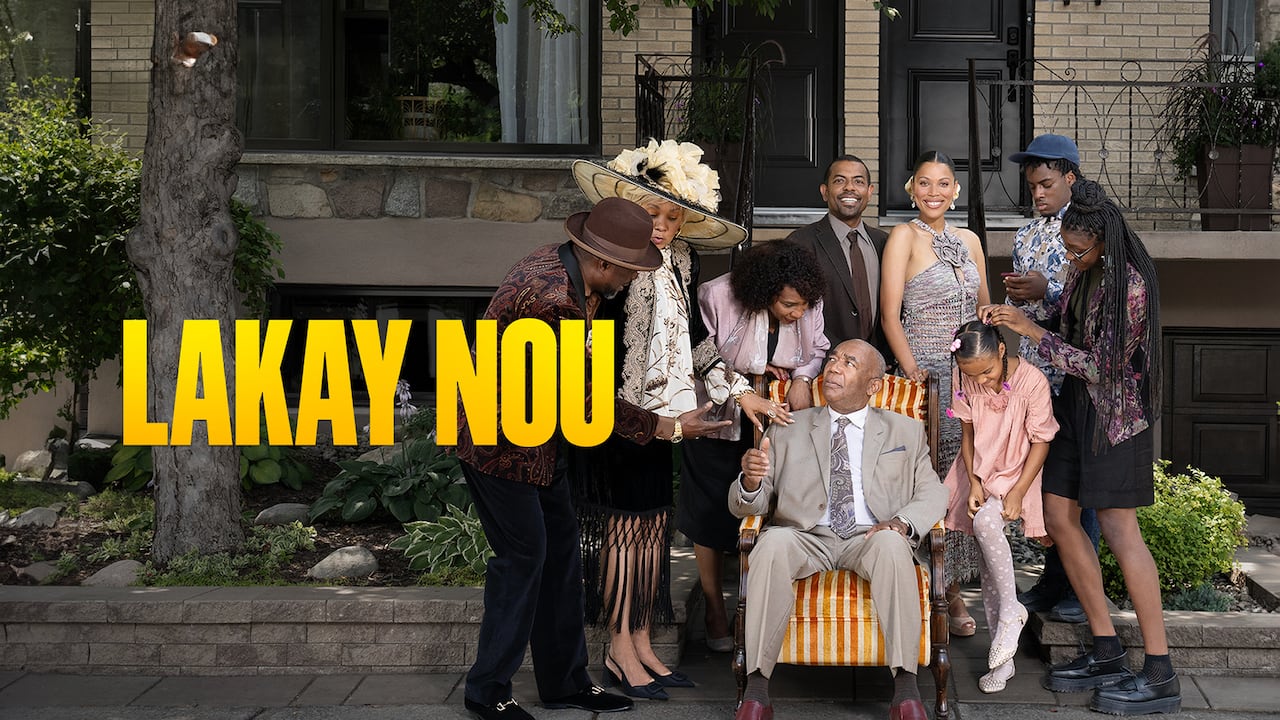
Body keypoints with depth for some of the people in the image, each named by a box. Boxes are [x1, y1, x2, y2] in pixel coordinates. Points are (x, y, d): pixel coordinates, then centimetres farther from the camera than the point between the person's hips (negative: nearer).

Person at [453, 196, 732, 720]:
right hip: (498, 437, -10)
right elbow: (587, 399, -23)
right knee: (523, 555, -3)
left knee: (561, 549, 12)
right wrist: (668, 428, -15)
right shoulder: (552, 300, -30)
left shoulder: (557, 263, 0)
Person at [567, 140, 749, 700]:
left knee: (653, 525, 9)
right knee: (623, 525, -3)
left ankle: (641, 644, 18)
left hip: (663, 413, 7)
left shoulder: (679, 261, 10)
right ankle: (619, 652, 6)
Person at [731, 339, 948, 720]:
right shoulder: (787, 430, 17)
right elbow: (746, 506, 11)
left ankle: (906, 688, -33)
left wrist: (902, 522, -13)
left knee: (891, 543, -36)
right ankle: (756, 687, -32)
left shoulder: (906, 432, 19)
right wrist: (750, 481, -15)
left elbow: (932, 494, 10)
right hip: (807, 538, 1)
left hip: (870, 537, 0)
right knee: (773, 542, -34)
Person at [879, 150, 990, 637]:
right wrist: (912, 370, -18)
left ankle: (954, 589, 11)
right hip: (927, 371, -5)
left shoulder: (969, 241, 14)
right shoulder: (905, 236, -3)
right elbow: (890, 314, -8)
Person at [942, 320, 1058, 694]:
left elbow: (1041, 442, -13)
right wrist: (973, 483, -6)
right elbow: (967, 433, 4)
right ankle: (1002, 656, 4)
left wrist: (1017, 492, -17)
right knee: (987, 559, -1)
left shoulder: (1032, 380, -19)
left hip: (1018, 472, -4)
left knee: (985, 522, -32)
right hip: (981, 473, 4)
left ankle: (1010, 610, -15)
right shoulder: (964, 381, -5)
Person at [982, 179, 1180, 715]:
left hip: (1114, 411, -9)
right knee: (1058, 516, 6)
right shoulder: (1083, 272, 6)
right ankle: (1107, 654, 14)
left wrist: (1031, 330, -15)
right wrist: (1012, 317, 2)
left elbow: (1101, 364, -19)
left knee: (1118, 529, -10)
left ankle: (1160, 675, -5)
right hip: (1076, 404, 9)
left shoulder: (1129, 285, -20)